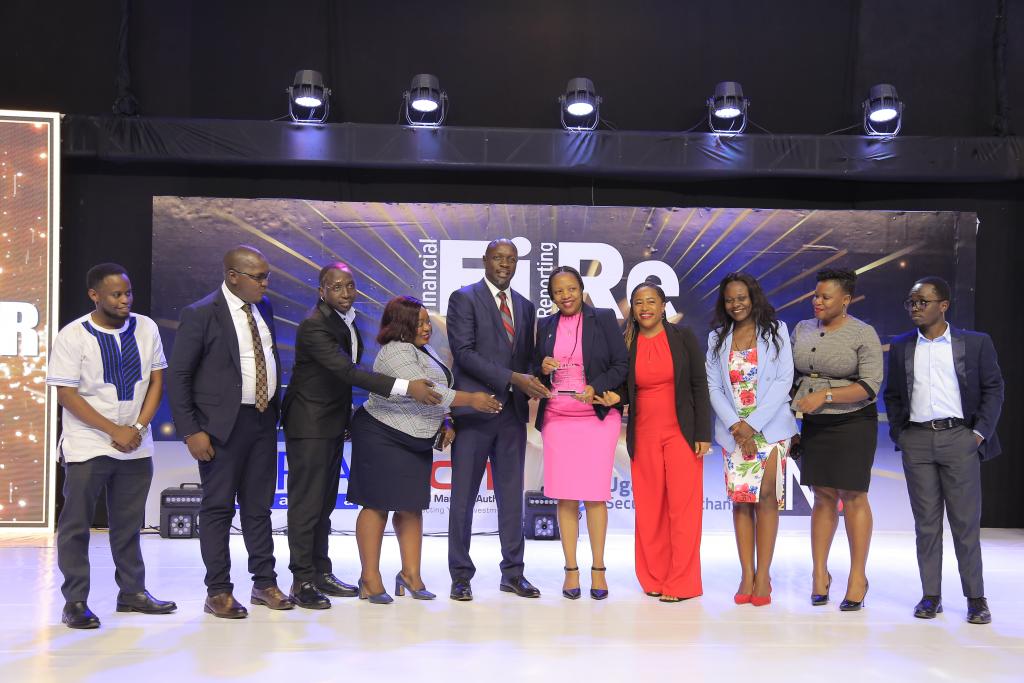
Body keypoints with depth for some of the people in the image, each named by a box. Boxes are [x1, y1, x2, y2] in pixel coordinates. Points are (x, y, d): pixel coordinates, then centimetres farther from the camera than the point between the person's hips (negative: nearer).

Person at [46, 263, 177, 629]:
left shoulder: (146, 328, 2)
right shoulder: (72, 336, -9)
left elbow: (156, 381, 5)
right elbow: (66, 394, -10)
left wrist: (138, 428, -7)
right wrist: (114, 431, -14)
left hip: (136, 446, 4)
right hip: (88, 446, -4)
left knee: (129, 523, 12)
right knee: (76, 524, 2)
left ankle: (132, 591, 23)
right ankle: (75, 601, 11)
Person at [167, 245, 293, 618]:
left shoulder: (263, 307, 8)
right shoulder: (200, 314, -12)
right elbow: (178, 377, -11)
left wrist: (276, 408, 12)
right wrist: (191, 431, -15)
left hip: (263, 419, 6)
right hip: (223, 423, -6)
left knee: (259, 506, 14)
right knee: (218, 507, 4)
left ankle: (264, 583, 24)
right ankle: (218, 592, 14)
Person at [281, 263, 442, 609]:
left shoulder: (347, 318, 6)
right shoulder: (314, 326, -22)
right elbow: (348, 371, -32)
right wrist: (406, 387, -37)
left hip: (334, 422, 9)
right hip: (309, 423, -9)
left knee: (325, 502, 14)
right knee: (307, 502, -2)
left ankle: (321, 573, 24)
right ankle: (302, 581, 7)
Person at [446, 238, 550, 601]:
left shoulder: (525, 306, 15)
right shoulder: (463, 298, -2)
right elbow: (463, 353, -13)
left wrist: (531, 382, -6)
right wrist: (512, 378, -20)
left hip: (513, 411, 5)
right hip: (474, 409, -5)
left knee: (512, 495, 9)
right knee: (464, 496, 3)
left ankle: (513, 573, 17)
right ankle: (461, 575, 13)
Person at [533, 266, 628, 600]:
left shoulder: (603, 319, 1)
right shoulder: (545, 326, 11)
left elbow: (621, 364, -2)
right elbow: (535, 370, 17)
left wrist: (596, 387, -16)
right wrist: (542, 368, -6)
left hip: (597, 417, -3)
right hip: (556, 419, 3)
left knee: (594, 495, -2)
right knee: (564, 496, 3)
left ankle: (598, 570, 10)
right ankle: (571, 570, 12)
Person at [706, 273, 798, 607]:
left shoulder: (775, 330, 2)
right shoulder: (717, 338, 10)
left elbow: (784, 380, -5)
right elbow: (713, 386, 5)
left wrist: (753, 424, -11)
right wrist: (736, 426, -9)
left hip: (770, 428, -2)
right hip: (733, 431, 2)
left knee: (766, 498, -6)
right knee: (740, 500, 0)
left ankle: (763, 575, 1)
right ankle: (746, 574, 5)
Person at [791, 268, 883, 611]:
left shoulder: (863, 334, -7)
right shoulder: (802, 330, 8)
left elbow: (870, 386, -14)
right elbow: (791, 376, 14)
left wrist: (824, 395, -22)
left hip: (852, 425, -4)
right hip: (814, 425, 4)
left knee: (852, 496, 0)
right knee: (823, 497, 7)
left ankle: (858, 577, 9)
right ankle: (820, 573, 13)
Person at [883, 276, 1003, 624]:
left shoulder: (976, 343, 3)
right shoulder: (900, 347, 10)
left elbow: (993, 389, 3)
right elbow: (892, 394, 13)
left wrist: (981, 432, -5)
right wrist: (898, 432, 3)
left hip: (960, 437, -2)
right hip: (917, 440, 2)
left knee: (965, 521, 1)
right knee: (926, 522, 6)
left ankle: (976, 598, 11)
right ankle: (931, 595, 13)